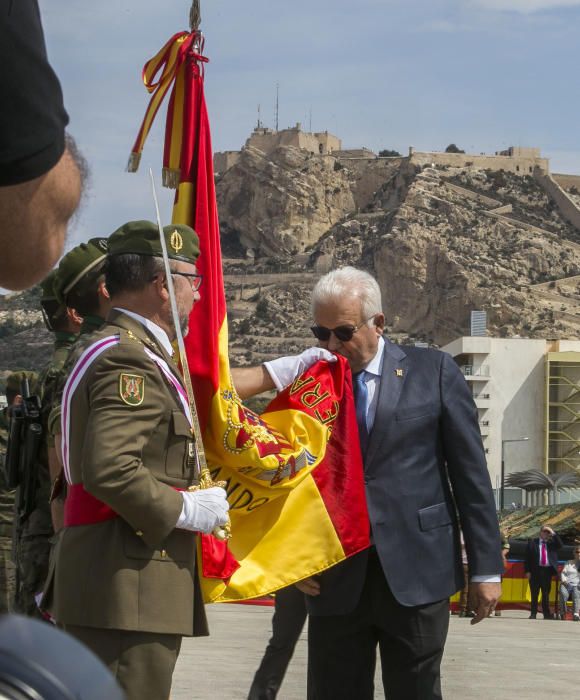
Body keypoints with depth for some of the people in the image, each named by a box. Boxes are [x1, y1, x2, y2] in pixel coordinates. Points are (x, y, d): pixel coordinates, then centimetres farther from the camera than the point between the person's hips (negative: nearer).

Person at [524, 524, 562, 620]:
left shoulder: (552, 542, 13)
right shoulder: (532, 542, 5)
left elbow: (560, 545, -7)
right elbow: (527, 558, 3)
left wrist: (553, 533, -9)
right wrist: (527, 571, -5)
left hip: (547, 571, 2)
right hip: (535, 570, -2)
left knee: (546, 594, 5)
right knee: (534, 594, 1)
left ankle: (547, 614, 8)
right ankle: (533, 613, 5)